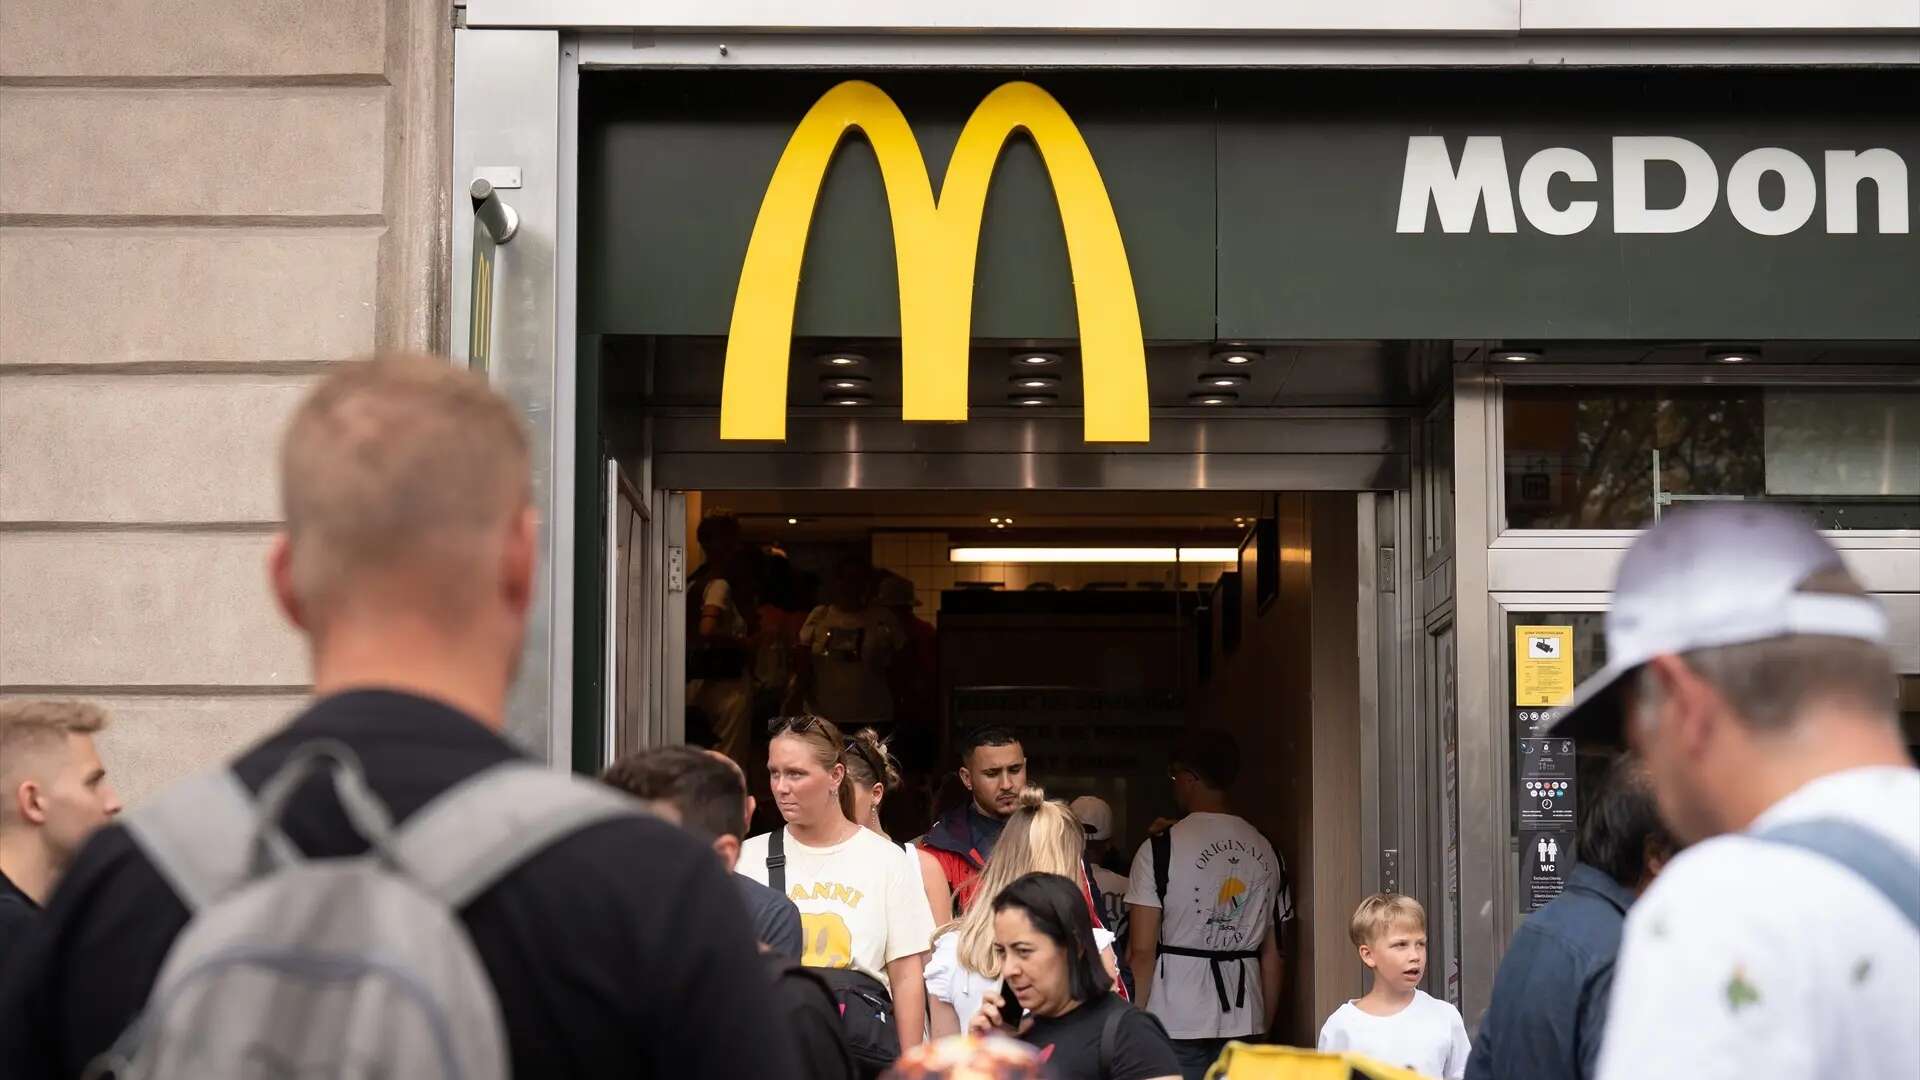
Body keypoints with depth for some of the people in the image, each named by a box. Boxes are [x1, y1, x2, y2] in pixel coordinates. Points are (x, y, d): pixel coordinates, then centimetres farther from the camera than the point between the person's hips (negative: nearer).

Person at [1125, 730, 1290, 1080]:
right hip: (1245, 1024, 4)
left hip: (1176, 1026, -4)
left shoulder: (1160, 850, -6)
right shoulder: (1265, 851, 8)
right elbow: (1273, 953, 11)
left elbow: (1142, 950, -9)